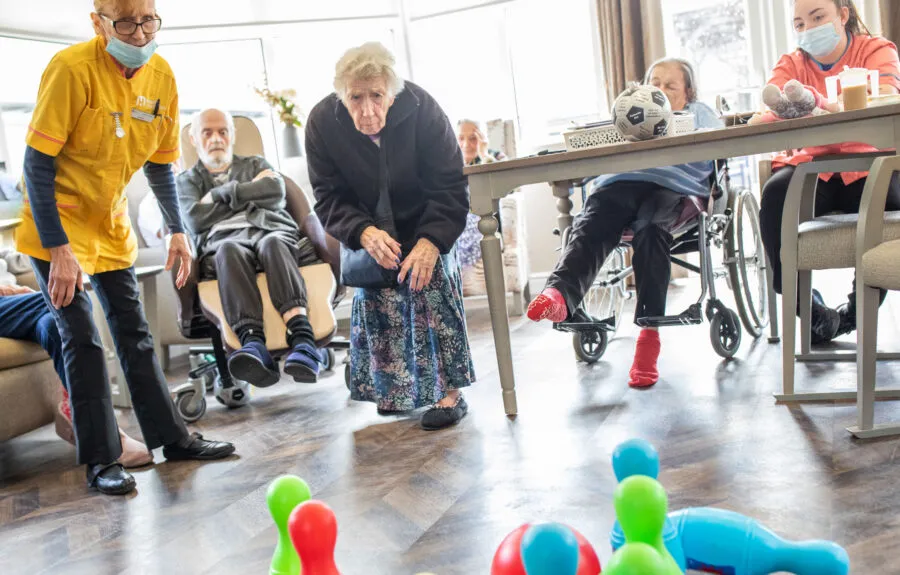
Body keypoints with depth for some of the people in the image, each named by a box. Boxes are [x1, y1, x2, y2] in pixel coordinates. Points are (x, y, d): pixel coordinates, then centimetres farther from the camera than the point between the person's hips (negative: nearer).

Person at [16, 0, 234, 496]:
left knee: (134, 333, 11)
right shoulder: (72, 68, -23)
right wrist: (58, 249, -25)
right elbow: (37, 163, -22)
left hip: (111, 223, 6)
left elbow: (159, 163, 7)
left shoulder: (161, 75, -4)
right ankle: (101, 460, 5)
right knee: (82, 340, -6)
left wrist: (177, 231, 2)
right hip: (57, 226, -6)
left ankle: (171, 437, 19)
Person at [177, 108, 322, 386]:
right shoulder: (188, 180, 30)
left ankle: (302, 339, -56)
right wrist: (250, 191, 11)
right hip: (223, 240, -1)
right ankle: (253, 344, -58)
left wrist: (221, 194, 9)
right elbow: (196, 221, 8)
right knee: (230, 250, -39)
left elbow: (276, 193, 8)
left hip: (271, 230, 1)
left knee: (273, 244, -38)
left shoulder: (256, 164, 32)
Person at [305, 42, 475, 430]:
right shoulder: (322, 122, -24)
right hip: (368, 226, 2)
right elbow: (329, 197, -19)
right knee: (375, 300, -2)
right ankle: (395, 389, 16)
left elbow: (450, 186, -26)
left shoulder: (421, 108, -30)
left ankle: (450, 392, -9)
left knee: (433, 288, -16)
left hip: (426, 220, -2)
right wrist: (363, 232, -39)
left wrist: (431, 240, -40)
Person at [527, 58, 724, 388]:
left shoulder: (699, 113, 33)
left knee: (650, 229, -37)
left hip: (672, 185, -2)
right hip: (620, 181, 2)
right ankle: (559, 295, -60)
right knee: (590, 227, -32)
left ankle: (649, 332, -41)